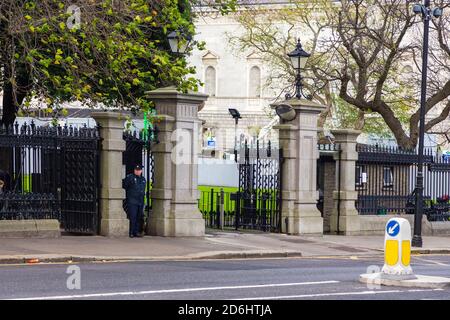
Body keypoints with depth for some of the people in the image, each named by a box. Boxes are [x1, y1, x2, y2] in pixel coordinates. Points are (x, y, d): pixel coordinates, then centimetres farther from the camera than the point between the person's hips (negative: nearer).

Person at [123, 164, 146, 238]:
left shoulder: (143, 179, 15)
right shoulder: (130, 177, -4)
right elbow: (124, 186, 0)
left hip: (140, 201, 6)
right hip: (132, 201, -6)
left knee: (139, 218, 6)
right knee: (133, 218, -10)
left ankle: (137, 232, 11)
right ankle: (132, 233, -8)